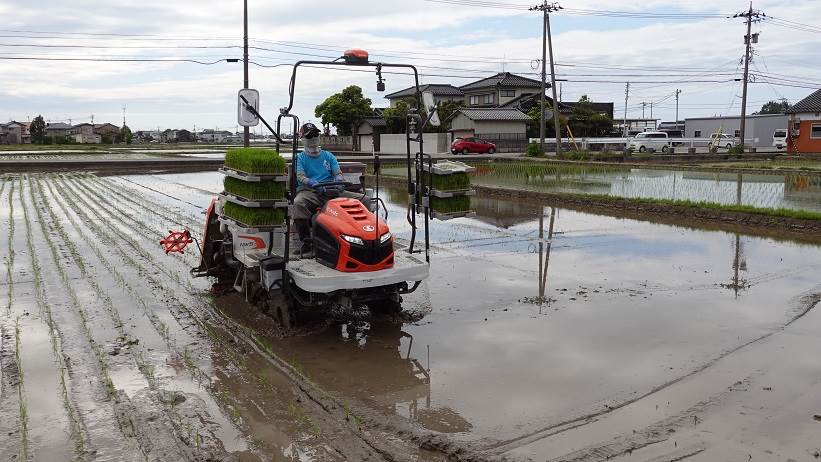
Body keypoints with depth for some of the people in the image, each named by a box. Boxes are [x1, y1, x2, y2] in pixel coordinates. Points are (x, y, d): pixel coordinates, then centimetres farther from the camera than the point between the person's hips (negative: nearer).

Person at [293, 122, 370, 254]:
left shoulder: (328, 156, 24)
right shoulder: (300, 158, 14)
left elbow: (338, 173, 12)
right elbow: (301, 177, -3)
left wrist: (337, 182, -15)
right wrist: (316, 184, -23)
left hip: (332, 192, 3)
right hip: (309, 192, -3)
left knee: (364, 199, -14)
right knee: (298, 203, -40)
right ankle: (306, 241, -32)